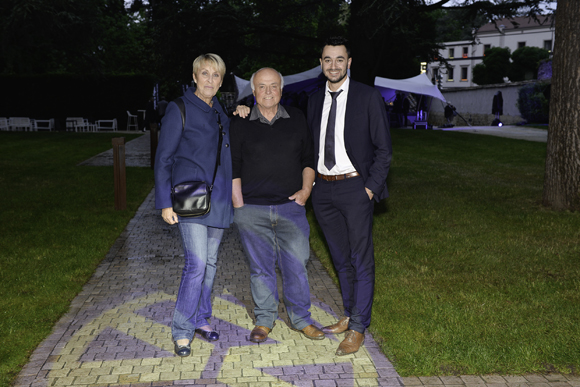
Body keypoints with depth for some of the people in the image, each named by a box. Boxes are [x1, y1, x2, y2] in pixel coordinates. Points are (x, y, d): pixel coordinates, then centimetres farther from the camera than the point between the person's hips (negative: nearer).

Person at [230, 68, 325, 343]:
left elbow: (309, 158, 14)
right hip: (252, 210, -1)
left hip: (291, 207, 1)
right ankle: (264, 320, 23)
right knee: (260, 266, 6)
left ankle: (300, 318, 20)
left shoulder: (297, 119, 9)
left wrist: (306, 189, 1)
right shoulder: (240, 124, 4)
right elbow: (233, 167, 4)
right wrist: (238, 205, -2)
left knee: (296, 264, 2)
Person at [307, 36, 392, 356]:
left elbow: (383, 148, -5)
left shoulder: (368, 97, -4)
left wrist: (372, 187, -12)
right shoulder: (315, 101, 11)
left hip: (355, 188, -5)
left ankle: (358, 328, 12)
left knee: (361, 260, 1)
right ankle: (348, 315, 31)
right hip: (322, 189, 5)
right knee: (340, 259, 16)